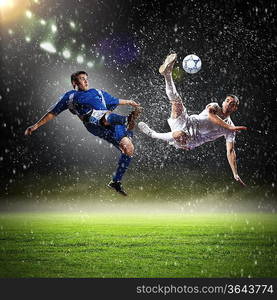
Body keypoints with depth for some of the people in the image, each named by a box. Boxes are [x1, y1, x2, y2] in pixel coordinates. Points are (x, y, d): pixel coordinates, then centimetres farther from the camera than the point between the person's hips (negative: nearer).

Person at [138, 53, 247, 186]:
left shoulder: (230, 129, 8)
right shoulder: (215, 106, 12)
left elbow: (230, 151, 2)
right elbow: (210, 113, -14)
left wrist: (236, 175, -9)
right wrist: (229, 127, -20)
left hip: (190, 141, -3)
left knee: (178, 135, -38)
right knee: (176, 101, -20)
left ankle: (152, 133, -17)